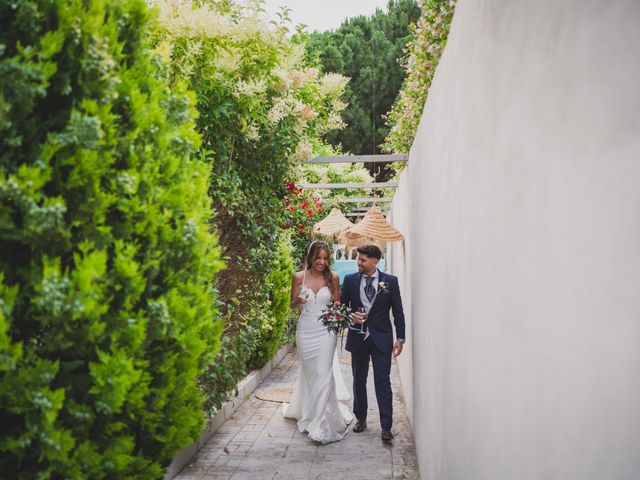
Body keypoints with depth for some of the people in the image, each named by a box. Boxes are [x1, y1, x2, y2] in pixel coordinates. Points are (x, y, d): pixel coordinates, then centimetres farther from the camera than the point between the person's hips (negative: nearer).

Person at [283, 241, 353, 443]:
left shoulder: (332, 277, -2)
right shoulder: (299, 277, -2)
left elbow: (337, 303, 8)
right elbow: (292, 304, 7)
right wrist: (299, 301, -16)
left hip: (326, 330, -1)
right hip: (306, 330, 1)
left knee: (323, 373, -6)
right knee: (310, 373, 10)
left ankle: (321, 423, 1)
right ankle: (309, 413, 30)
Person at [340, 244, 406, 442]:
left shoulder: (390, 281, -3)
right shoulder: (350, 280, 0)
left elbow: (398, 312, 0)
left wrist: (400, 338, -3)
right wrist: (350, 316, -14)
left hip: (381, 339, -2)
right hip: (358, 338, 3)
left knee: (383, 383, -5)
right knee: (359, 381, 13)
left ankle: (386, 427, -2)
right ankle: (361, 419, 28)